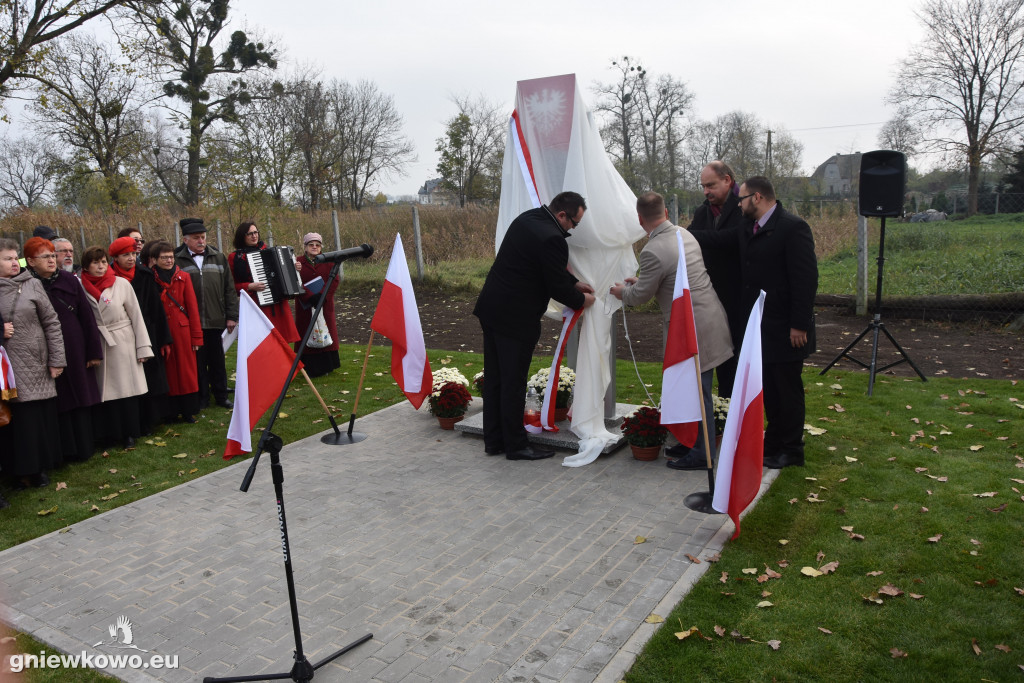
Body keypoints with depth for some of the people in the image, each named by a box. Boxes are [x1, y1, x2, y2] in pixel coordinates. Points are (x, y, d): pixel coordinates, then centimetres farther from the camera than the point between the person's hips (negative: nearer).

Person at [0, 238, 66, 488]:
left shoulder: (32, 285, 1)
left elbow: (51, 323, 2)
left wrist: (57, 360, -1)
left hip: (37, 368, 0)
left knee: (41, 419, 5)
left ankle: (39, 468, 20)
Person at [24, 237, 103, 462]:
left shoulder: (69, 281, 4)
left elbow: (87, 316, 4)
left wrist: (94, 351, 1)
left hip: (76, 351, 2)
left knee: (81, 399, 10)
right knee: (60, 403, 4)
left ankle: (84, 448, 23)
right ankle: (67, 451, 16)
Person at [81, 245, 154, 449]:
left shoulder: (121, 284, -2)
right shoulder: (81, 287, 1)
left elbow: (136, 316, 0)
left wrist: (143, 347, -2)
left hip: (123, 343, -1)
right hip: (97, 346, 1)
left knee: (126, 389, 2)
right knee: (104, 391, 6)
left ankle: (128, 434, 13)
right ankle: (108, 434, 18)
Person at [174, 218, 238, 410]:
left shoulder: (219, 258, 10)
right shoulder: (177, 261, -1)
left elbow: (229, 289, 10)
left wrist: (232, 316, 5)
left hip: (216, 320, 2)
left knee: (217, 360, 11)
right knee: (198, 360, 5)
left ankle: (221, 396, 22)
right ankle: (202, 398, 17)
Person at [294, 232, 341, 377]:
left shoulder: (327, 262, 6)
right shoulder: (298, 263, 0)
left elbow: (335, 280, -5)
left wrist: (322, 295, -18)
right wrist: (310, 297, -23)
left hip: (325, 305, 2)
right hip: (306, 307, -2)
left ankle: (326, 366, 14)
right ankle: (311, 369, 5)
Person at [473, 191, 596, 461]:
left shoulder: (528, 218, 10)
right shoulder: (552, 239, -21)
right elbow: (557, 288, -15)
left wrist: (574, 283, 17)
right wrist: (581, 300, 3)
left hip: (491, 309, 10)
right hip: (515, 318, -10)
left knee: (494, 378, 14)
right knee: (513, 382, 1)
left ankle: (493, 440, 25)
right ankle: (515, 445, 13)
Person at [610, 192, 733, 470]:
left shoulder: (653, 251, -21)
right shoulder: (684, 234, 8)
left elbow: (641, 296, -8)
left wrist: (622, 291, 12)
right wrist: (640, 280, 26)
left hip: (692, 329, -9)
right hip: (709, 319, 9)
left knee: (697, 392, 1)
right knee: (695, 389, 18)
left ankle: (700, 455, 13)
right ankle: (692, 443, 31)